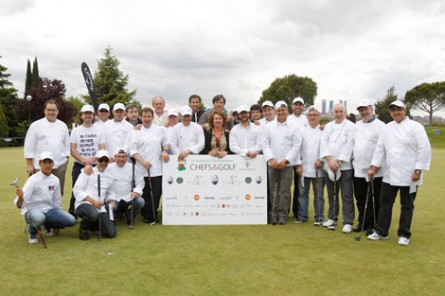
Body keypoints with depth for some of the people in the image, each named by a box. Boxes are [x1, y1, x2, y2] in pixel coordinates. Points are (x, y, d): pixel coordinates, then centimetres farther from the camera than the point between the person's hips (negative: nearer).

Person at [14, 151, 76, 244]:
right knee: (39, 218, -40)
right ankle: (32, 233, -3)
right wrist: (20, 198, -48)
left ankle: (47, 225, 14)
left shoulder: (55, 180, 1)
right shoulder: (33, 180, -15)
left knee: (71, 221, -15)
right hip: (32, 210, -5)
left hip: (48, 210, 5)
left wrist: (57, 224, 13)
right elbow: (19, 204, -23)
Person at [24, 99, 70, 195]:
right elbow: (29, 146, -2)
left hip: (60, 165, 3)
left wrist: (66, 160, 9)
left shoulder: (63, 125, 10)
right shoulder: (36, 125, -1)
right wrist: (30, 165, -5)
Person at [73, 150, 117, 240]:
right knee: (93, 214, -41)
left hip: (100, 207, 5)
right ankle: (84, 227, -4)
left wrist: (111, 201, 1)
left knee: (111, 233, -8)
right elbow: (77, 190, -9)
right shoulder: (87, 172, -2)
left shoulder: (110, 177, 12)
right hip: (84, 204, -5)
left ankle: (92, 225, 23)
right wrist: (92, 201, -18)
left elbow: (111, 193, 24)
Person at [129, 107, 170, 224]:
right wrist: (143, 161, -13)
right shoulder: (135, 132, 5)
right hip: (141, 169, -1)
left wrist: (165, 150, -5)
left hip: (157, 168, 1)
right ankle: (146, 216, 19)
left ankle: (153, 215, 17)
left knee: (156, 192, 1)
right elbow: (133, 150, -1)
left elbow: (166, 143, 17)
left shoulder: (161, 130, 9)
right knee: (144, 193, 4)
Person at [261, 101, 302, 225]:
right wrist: (271, 159, -8)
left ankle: (283, 215, 10)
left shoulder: (293, 127, 3)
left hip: (287, 164, -1)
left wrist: (285, 160, -8)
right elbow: (265, 144, 3)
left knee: (285, 190, 1)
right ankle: (274, 214, 14)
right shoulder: (269, 126, 7)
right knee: (273, 190, 5)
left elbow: (296, 145, -1)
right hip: (272, 163, 1)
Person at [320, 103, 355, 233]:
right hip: (329, 165, 4)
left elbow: (348, 145, -10)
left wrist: (338, 162, -13)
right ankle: (332, 218, 26)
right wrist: (330, 160, -12)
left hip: (345, 166, -4)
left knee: (346, 195, -3)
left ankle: (348, 222, 4)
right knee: (332, 194, 13)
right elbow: (323, 143, 0)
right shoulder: (328, 126, 12)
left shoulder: (351, 126, -1)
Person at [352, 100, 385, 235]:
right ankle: (362, 222, 25)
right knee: (360, 198, 13)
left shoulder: (380, 126, -7)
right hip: (358, 169, 6)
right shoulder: (357, 126, 13)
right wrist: (353, 158, 11)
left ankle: (372, 225, 14)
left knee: (374, 200, 4)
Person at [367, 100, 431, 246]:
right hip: (390, 174, 5)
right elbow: (380, 148, 10)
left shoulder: (415, 126, -7)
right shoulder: (387, 128, 9)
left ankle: (404, 235, 19)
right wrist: (373, 167, 3)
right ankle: (381, 231, 21)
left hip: (409, 174, -4)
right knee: (385, 202, 9)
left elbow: (425, 149, -11)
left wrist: (418, 170, -15)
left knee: (407, 205, 7)